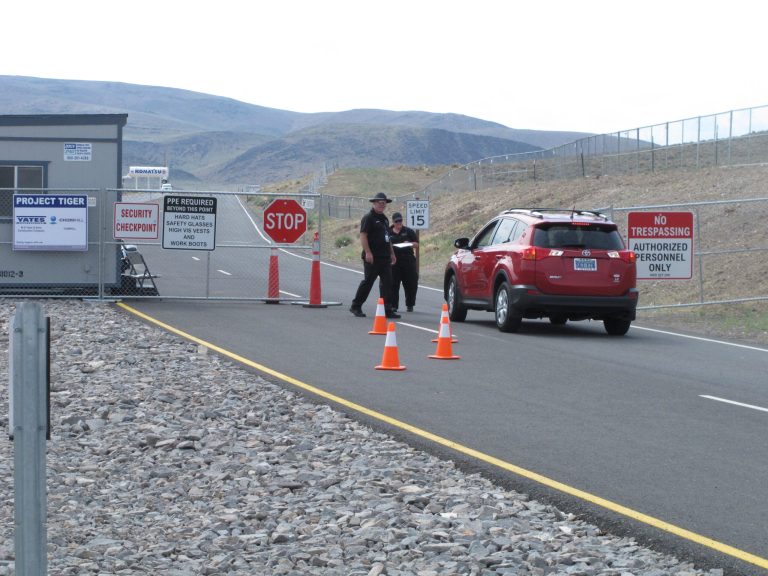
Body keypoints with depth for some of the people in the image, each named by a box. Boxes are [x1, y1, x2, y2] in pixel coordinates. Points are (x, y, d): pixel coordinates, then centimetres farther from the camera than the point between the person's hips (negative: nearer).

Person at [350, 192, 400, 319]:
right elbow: (363, 236, -15)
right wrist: (368, 252, -21)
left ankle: (387, 310, 3)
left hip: (385, 257, 8)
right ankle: (356, 306, 10)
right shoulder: (368, 218, -7)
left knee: (387, 284, 2)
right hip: (372, 257, -8)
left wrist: (392, 253, 23)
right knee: (367, 282, -2)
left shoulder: (384, 219, 20)